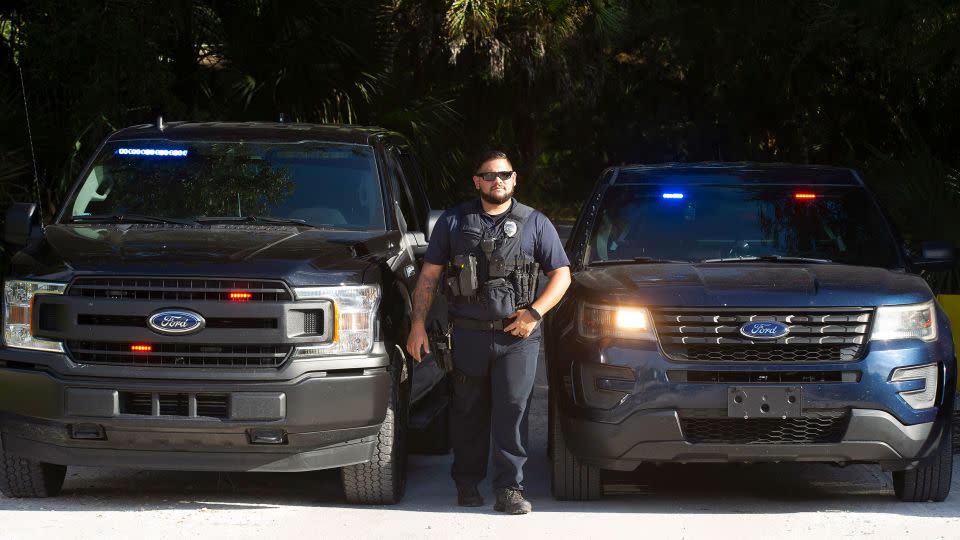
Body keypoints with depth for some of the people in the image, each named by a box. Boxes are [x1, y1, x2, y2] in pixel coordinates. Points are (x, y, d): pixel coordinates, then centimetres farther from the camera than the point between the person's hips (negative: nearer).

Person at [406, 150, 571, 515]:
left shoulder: (535, 224, 8)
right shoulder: (454, 222, 10)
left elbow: (561, 274, 8)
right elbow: (429, 275, 10)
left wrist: (534, 312, -6)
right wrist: (418, 323, 0)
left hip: (517, 337, -1)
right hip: (469, 334, 1)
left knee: (513, 410, -8)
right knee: (469, 412, 8)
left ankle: (510, 489, -6)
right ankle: (467, 483, 22)